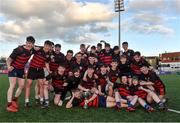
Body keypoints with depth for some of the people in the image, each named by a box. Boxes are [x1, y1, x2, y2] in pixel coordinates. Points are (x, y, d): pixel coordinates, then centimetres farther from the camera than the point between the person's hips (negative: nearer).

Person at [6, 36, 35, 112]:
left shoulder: (31, 50, -9)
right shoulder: (18, 50, -26)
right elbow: (9, 59, -24)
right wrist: (9, 66, -42)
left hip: (21, 70, 6)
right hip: (13, 68, -6)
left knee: (22, 86, 4)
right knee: (13, 85, -14)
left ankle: (14, 100, 23)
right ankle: (9, 105, -12)